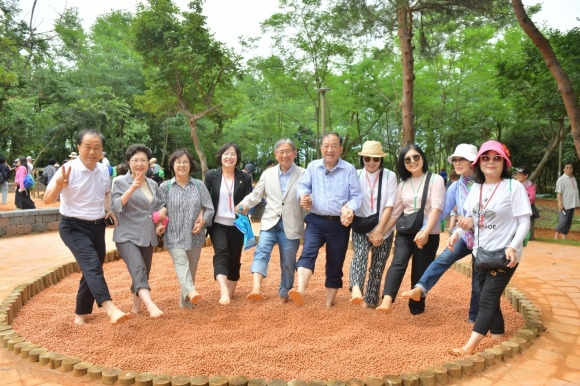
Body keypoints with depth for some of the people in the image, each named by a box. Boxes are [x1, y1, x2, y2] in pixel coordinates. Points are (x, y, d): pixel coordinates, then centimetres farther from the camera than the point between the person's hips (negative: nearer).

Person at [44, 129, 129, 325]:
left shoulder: (104, 171, 2)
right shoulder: (69, 169, -15)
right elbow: (47, 200, -19)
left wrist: (108, 209, 4)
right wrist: (59, 185, -40)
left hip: (97, 226, 6)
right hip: (73, 227, -6)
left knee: (92, 269, 12)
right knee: (92, 265, -25)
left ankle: (81, 312, 30)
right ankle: (109, 307, -37)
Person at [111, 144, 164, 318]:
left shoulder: (153, 184, 11)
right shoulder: (121, 182, -4)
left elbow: (158, 206, 23)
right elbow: (116, 206, -16)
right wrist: (132, 188, -28)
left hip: (148, 236, 6)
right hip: (127, 236, -6)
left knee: (144, 273, 13)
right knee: (138, 270, -26)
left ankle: (136, 307, 31)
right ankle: (150, 305, -42)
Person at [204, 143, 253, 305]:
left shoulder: (245, 177, 1)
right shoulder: (211, 175, 0)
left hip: (237, 225, 1)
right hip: (218, 224, -1)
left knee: (234, 259, 7)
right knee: (221, 253, -21)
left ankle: (230, 293, 23)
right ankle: (224, 291, -34)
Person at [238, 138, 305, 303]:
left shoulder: (303, 174, 0)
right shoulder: (268, 174, 9)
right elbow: (256, 194, 11)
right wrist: (244, 204, -8)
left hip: (291, 226, -1)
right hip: (270, 222, 2)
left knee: (288, 263, 9)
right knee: (262, 251, -23)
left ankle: (283, 295, 27)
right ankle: (256, 287, -37)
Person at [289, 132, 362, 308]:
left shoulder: (349, 169, 0)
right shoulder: (312, 166, 7)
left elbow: (356, 195, -2)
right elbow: (302, 184, 3)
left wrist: (350, 208, -24)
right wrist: (304, 195, -22)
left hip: (339, 224, 0)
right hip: (316, 221, 1)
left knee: (335, 265, 8)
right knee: (308, 252, -24)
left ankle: (329, 304, 23)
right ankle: (300, 291, -41)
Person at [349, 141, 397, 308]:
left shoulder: (390, 176, -4)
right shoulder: (356, 175, 1)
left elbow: (389, 205, -9)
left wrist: (379, 230, -15)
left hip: (384, 229, 1)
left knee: (378, 266, 4)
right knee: (360, 254, -26)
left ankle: (370, 300, 18)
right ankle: (355, 288, -45)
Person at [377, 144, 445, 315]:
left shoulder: (436, 179, -2)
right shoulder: (403, 184, 12)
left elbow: (436, 208, -14)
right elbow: (395, 212, 14)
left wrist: (425, 232, -26)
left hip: (428, 234, -3)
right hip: (405, 232, 3)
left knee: (420, 273, 2)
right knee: (398, 262, -20)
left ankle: (416, 308, 19)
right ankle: (387, 300, -33)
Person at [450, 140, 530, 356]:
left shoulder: (514, 187, -12)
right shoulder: (476, 188, 6)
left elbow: (524, 222, -13)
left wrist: (513, 246, -27)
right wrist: (457, 233, -4)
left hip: (504, 255, -6)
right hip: (481, 253, 7)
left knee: (487, 300, -7)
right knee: (489, 300, 13)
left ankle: (469, 347, -7)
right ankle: (498, 341, 26)